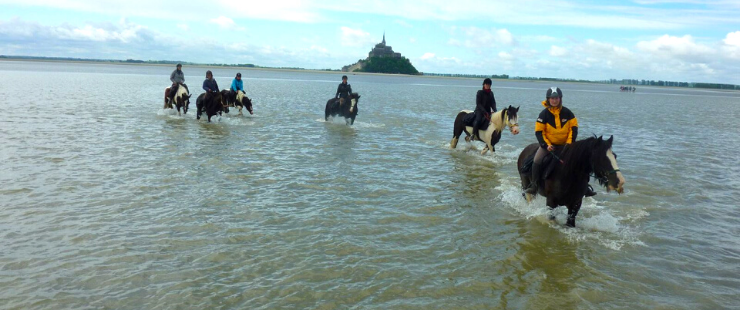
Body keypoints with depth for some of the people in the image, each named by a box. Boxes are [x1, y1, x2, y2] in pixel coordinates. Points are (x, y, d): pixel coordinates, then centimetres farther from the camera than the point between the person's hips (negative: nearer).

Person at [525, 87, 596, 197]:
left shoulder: (567, 112, -2)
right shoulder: (544, 114, -7)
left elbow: (574, 128, 0)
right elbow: (539, 132, -8)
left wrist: (569, 143, -11)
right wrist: (546, 145, -18)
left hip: (565, 145, 2)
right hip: (548, 144, -1)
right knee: (537, 161, -23)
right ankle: (533, 185, -11)